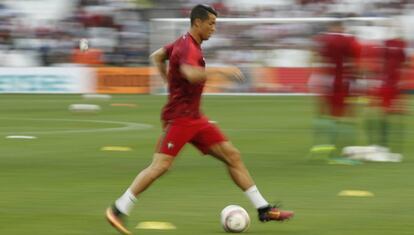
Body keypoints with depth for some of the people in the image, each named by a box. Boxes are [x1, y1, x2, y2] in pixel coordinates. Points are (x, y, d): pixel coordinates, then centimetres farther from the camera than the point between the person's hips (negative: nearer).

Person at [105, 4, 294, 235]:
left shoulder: (185, 42, 14)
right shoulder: (188, 47, -17)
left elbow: (157, 57, 28)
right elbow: (191, 73, -38)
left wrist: (171, 82, 23)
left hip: (194, 118, 10)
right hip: (180, 117, -10)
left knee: (232, 155, 5)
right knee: (161, 165, -16)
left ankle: (263, 209, 7)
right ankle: (118, 211, -9)